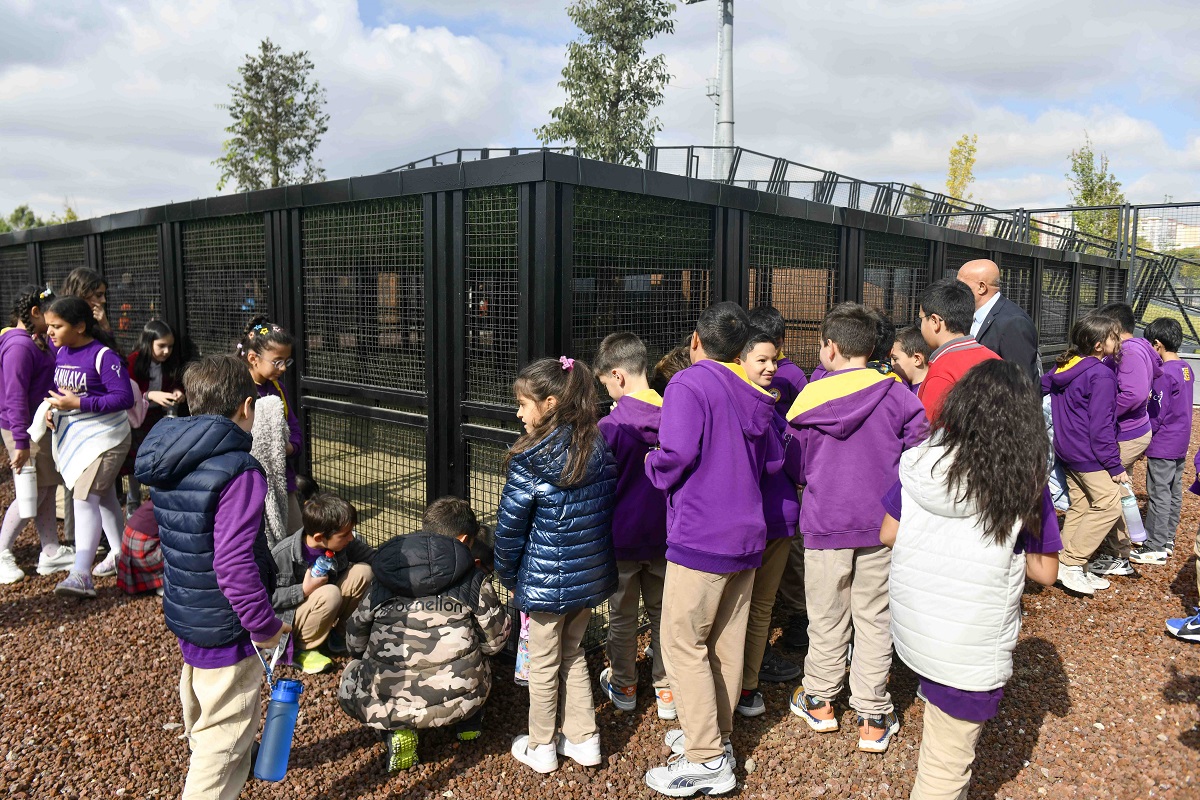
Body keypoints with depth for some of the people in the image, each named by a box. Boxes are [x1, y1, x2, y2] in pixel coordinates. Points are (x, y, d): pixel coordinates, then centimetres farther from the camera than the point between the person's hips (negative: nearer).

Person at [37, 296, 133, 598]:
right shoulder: (61, 352, 5)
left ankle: (81, 576, -17)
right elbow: (58, 389, 18)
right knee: (103, 496, 18)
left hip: (104, 436, -8)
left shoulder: (103, 356, -18)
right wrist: (51, 408, -4)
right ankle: (119, 555, 33)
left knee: (84, 498, -16)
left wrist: (78, 403, -25)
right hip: (74, 437, 8)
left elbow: (125, 397, -22)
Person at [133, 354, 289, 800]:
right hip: (226, 629, -9)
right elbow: (234, 563, -30)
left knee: (202, 720, 30)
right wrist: (264, 626, -19)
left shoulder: (167, 462, 2)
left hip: (184, 613, 10)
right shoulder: (238, 471, -26)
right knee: (225, 734, 4)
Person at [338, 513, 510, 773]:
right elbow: (495, 640, 5)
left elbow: (355, 634, 17)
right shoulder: (474, 580, -1)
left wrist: (361, 660, 40)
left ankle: (397, 729, 8)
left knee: (349, 681, 31)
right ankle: (468, 722, 21)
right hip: (460, 700, 1)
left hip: (390, 701, -1)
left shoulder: (384, 579, 7)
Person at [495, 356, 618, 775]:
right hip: (591, 577, 6)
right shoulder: (599, 449, -2)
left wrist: (508, 576, 0)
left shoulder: (530, 461, -20)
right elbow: (610, 508, 5)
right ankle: (584, 739, 32)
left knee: (543, 666, 13)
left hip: (545, 582, -6)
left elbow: (509, 527, -15)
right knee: (573, 655, 24)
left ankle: (541, 748, 30)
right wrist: (590, 554, 15)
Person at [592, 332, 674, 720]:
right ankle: (667, 690, 24)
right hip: (664, 534, 4)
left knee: (622, 616, 14)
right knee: (663, 612, 17)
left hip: (622, 537, -3)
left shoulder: (610, 427, -19)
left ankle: (623, 685, 31)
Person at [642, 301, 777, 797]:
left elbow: (677, 453, -24)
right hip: (747, 534, 8)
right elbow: (773, 461, 11)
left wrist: (653, 465, -4)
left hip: (701, 538, -8)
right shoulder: (753, 396, 10)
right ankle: (716, 734, 29)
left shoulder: (688, 385, -12)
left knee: (683, 644, 0)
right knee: (726, 641, 16)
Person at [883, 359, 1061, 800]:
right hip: (970, 647, -3)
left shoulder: (921, 462, -5)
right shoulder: (1025, 483, -13)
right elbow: (1045, 572, -7)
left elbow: (888, 534, 2)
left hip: (911, 627, 3)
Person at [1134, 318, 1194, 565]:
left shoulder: (1164, 373, -19)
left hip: (1163, 446, -9)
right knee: (1174, 493, 15)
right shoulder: (1186, 369, 8)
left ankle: (1156, 547, 2)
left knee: (1159, 495, -3)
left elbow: (1157, 413, -17)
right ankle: (1167, 540, 25)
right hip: (1181, 443, 9)